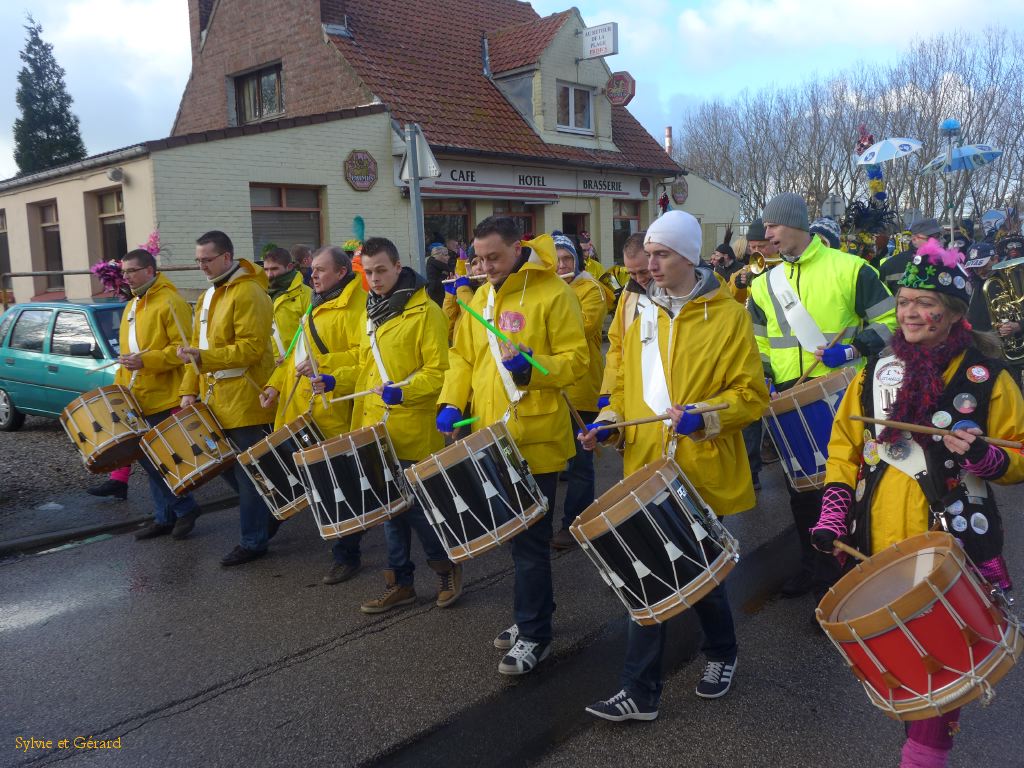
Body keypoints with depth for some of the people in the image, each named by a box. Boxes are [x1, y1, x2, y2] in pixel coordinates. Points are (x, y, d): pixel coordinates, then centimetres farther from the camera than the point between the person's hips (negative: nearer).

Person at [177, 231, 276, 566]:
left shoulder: (248, 293, -12)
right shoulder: (208, 296, 16)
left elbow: (251, 348, -20)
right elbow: (198, 344, 18)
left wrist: (203, 358, -26)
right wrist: (189, 390, 10)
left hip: (245, 400, -9)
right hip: (216, 400, 9)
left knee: (247, 473, -1)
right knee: (225, 465, 14)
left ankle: (253, 541, 10)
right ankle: (266, 509, 32)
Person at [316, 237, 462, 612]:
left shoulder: (425, 312, -10)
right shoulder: (371, 312, 14)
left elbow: (437, 372, -14)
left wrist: (403, 391, -28)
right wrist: (334, 380, 5)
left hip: (412, 432, -7)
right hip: (376, 429, 7)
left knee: (414, 506, -3)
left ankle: (447, 568, 22)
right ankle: (400, 583, 26)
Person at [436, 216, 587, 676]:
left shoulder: (553, 294, -8)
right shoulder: (481, 298, 13)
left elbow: (575, 359, -11)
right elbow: (463, 357, 16)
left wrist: (530, 365, -26)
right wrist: (451, 402, 2)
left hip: (535, 439, -7)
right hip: (492, 438, 7)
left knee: (529, 538, -2)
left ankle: (534, 634, 12)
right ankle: (533, 614, 33)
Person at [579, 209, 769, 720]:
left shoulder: (728, 316, -5)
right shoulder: (643, 315, 10)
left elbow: (750, 394, -8)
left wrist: (704, 415, -24)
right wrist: (609, 422, 1)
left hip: (703, 473, -4)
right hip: (647, 467, 4)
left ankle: (722, 654, 41)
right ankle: (641, 693, 16)